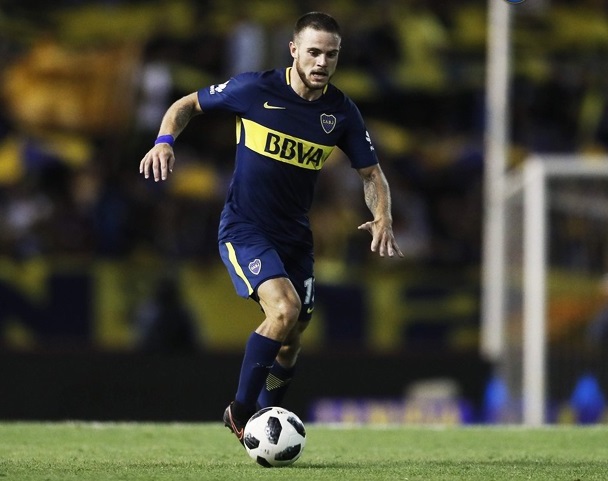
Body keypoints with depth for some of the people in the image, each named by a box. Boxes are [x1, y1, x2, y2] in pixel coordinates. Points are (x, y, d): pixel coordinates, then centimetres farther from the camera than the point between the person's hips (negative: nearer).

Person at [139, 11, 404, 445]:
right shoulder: (255, 89, -13)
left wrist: (382, 218, -12)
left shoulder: (341, 112, -3)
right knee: (284, 307, -27)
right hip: (244, 229, -5)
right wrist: (165, 141, -19)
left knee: (291, 339, 8)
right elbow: (189, 105, 0)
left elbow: (371, 173, 6)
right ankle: (240, 412, -11)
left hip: (295, 236, 5)